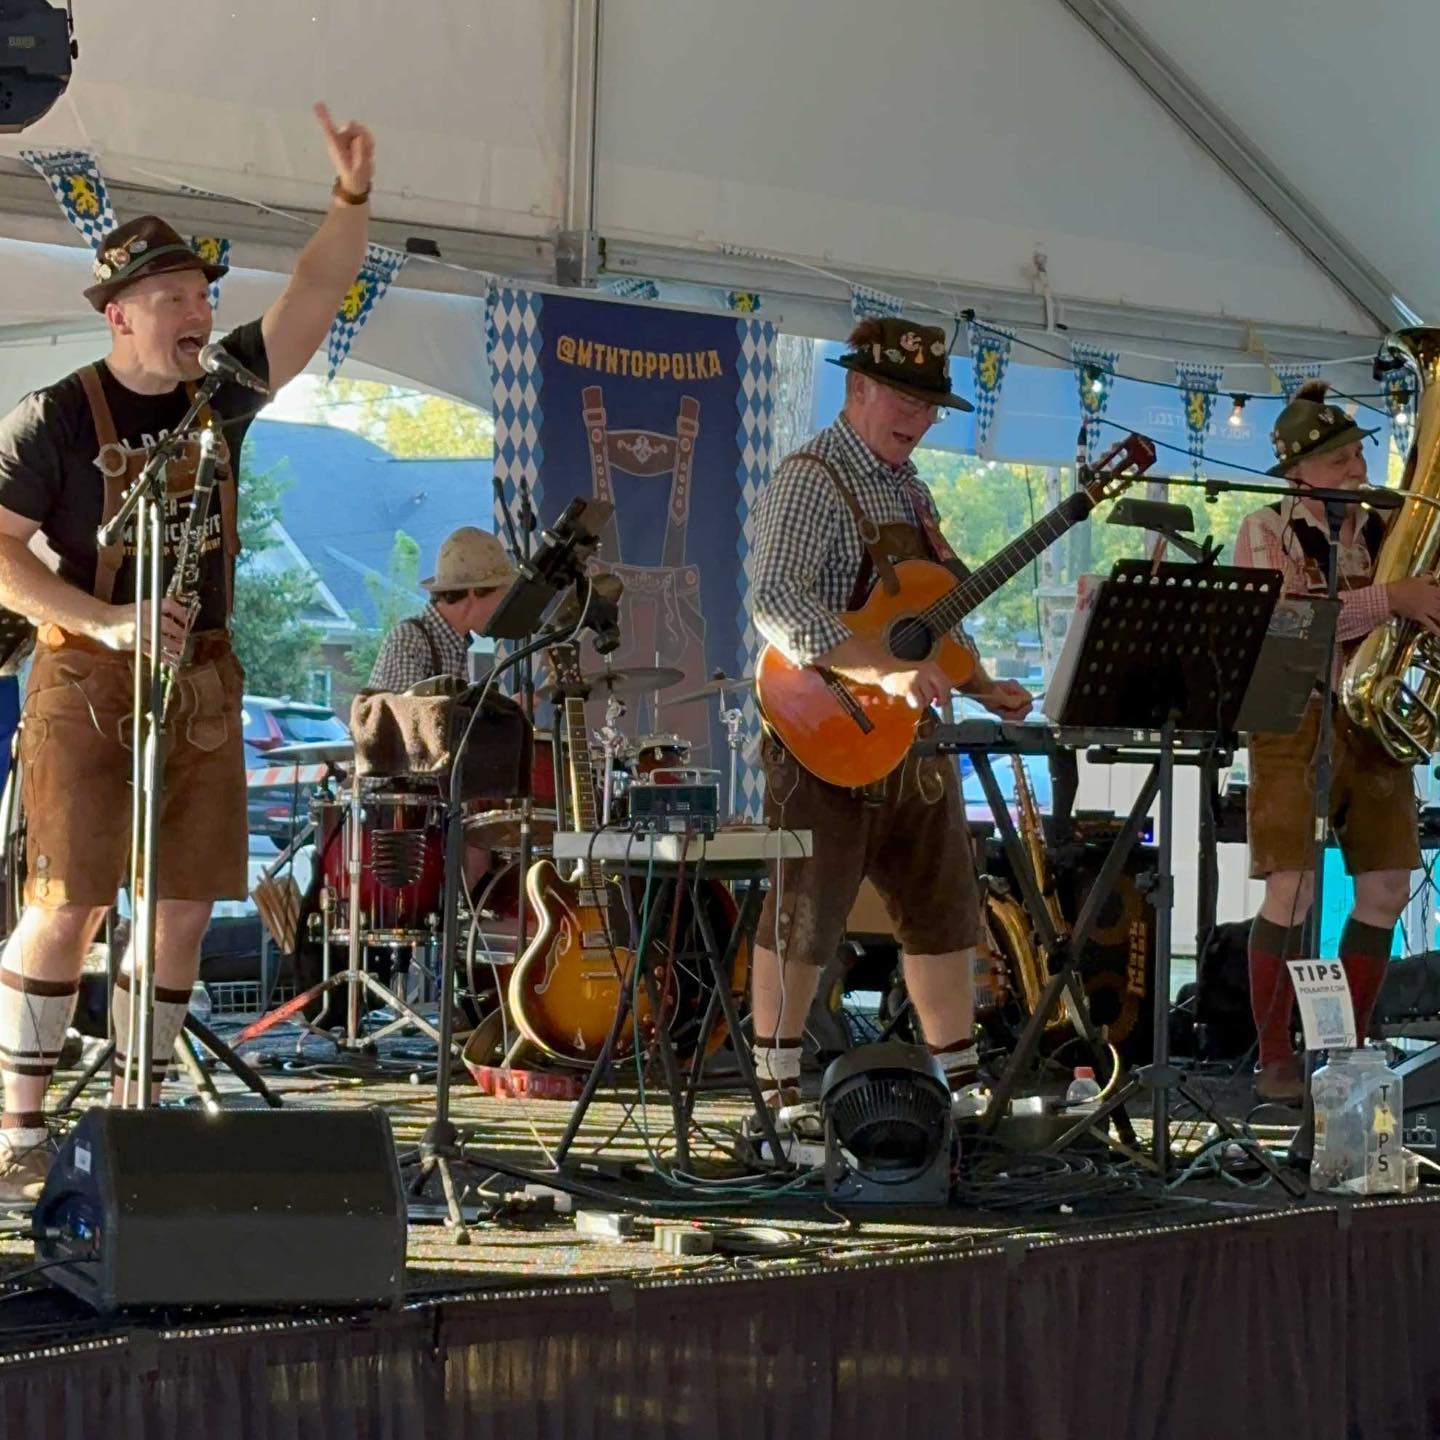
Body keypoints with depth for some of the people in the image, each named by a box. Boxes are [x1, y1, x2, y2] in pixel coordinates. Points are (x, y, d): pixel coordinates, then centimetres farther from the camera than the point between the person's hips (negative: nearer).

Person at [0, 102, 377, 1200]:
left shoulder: (222, 392, 7)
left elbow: (317, 296, 2)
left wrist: (353, 194, -14)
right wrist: (107, 622, -19)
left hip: (201, 686, 5)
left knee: (186, 904, 5)